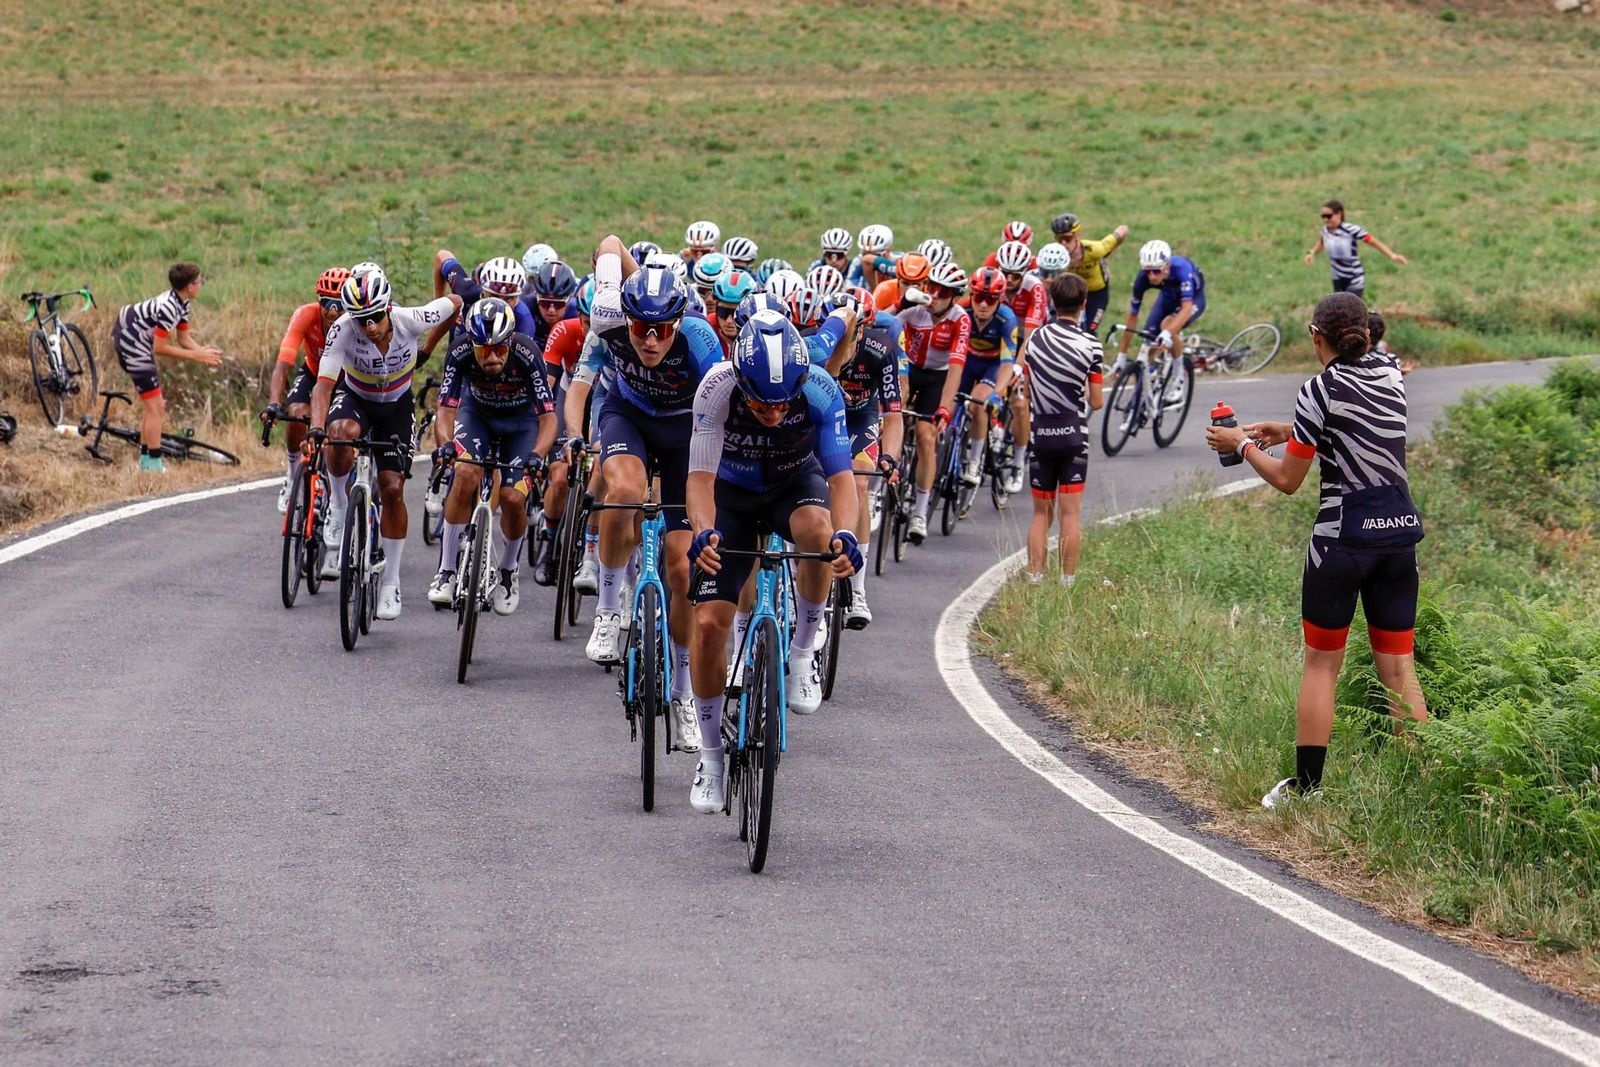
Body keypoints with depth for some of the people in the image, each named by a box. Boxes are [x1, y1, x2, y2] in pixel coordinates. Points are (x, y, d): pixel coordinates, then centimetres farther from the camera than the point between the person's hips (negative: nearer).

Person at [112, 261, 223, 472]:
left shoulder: (181, 303, 4)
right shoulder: (168, 307, -26)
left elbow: (184, 338, 10)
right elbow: (160, 348, -24)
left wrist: (205, 353, -8)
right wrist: (195, 355, -19)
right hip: (131, 341, -10)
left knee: (154, 406, 17)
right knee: (155, 407, -9)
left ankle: (145, 460, 23)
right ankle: (154, 464, -8)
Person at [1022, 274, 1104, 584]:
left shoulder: (1035, 338, -1)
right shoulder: (1090, 344, -8)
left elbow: (1025, 394, 5)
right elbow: (1096, 402, -3)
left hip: (1040, 434, 2)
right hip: (1073, 434, -2)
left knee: (1041, 512, 10)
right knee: (1070, 513, 1)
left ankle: (1035, 579, 5)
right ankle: (1068, 581, 0)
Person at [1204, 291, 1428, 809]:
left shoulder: (1320, 390, -11)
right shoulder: (1390, 372, 7)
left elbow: (1287, 480, -6)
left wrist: (1243, 445, 9)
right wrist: (1285, 431, 25)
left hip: (1344, 535, -5)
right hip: (1401, 532, 5)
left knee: (1321, 664, 5)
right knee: (1398, 667, 8)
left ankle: (1306, 784, 6)